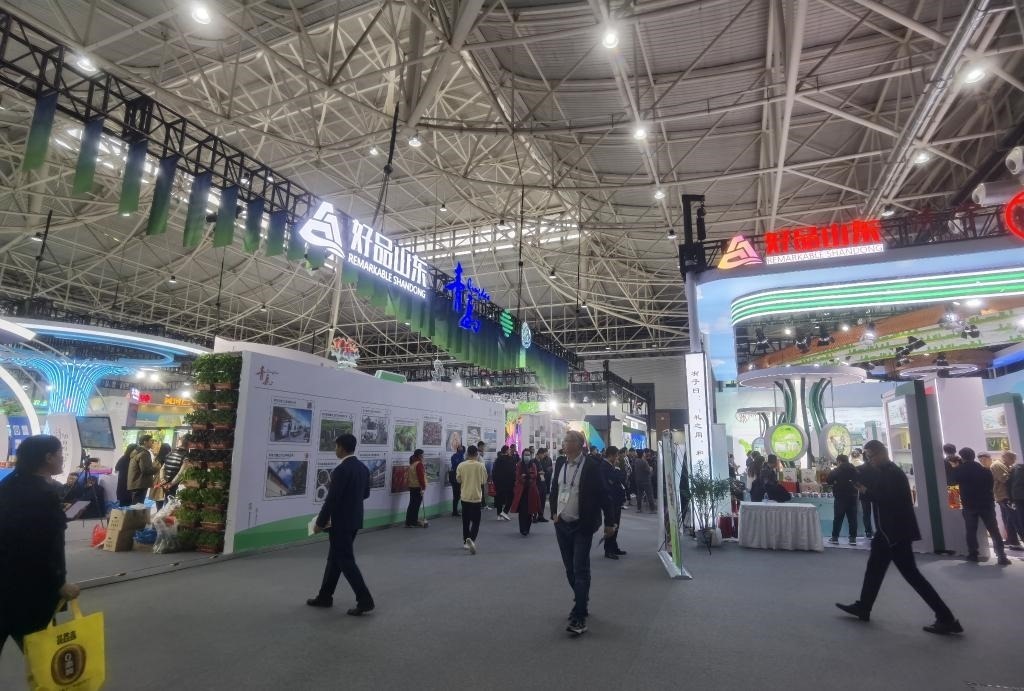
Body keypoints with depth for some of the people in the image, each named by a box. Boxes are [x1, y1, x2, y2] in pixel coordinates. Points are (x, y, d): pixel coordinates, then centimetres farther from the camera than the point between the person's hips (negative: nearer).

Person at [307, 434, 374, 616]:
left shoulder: (341, 470, -21)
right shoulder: (363, 467, 5)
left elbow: (331, 499, -20)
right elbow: (365, 493, 15)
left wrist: (320, 522, -10)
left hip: (341, 522, -9)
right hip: (354, 520, 9)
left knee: (346, 560, -2)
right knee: (335, 558, 19)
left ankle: (365, 600, -2)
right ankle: (325, 596, 29)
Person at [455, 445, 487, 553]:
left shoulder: (461, 465, -6)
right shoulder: (480, 465, -9)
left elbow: (458, 479, 4)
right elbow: (484, 481, 0)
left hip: (465, 496, 3)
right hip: (476, 496, -3)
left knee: (466, 520, 17)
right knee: (475, 521, 1)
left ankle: (466, 541, 27)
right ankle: (471, 539, -21)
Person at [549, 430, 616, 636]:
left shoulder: (592, 465, -12)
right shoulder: (560, 464, 5)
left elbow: (603, 494, -9)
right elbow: (554, 490, 17)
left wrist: (609, 522, -7)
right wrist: (554, 513, 6)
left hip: (582, 526, -6)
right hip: (562, 525, 6)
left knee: (580, 570, -6)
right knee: (570, 569, 15)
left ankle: (580, 617, -2)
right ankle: (581, 603, 33)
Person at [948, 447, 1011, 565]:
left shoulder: (959, 470, -7)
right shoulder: (985, 470, 2)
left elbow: (951, 481, 6)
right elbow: (990, 486, 11)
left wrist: (952, 467, 13)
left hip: (969, 506, -2)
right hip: (986, 504, 2)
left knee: (971, 531, 8)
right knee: (994, 531, 4)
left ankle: (973, 555, 8)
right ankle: (1002, 557, -3)